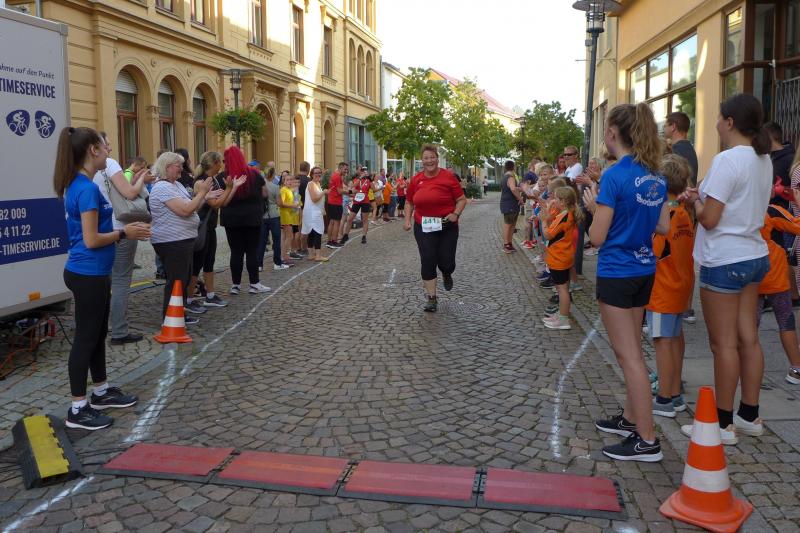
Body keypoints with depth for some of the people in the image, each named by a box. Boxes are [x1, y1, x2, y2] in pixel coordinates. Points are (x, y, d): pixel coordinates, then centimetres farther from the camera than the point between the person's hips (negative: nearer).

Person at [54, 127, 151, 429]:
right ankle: (78, 409, 10)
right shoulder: (87, 188, -19)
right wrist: (124, 233, -8)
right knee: (86, 338, -1)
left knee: (97, 334, 19)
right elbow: (92, 240, -22)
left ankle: (101, 392, 33)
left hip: (92, 273, 10)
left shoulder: (78, 185, 10)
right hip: (88, 274, -10)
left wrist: (123, 230, 8)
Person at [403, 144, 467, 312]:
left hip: (446, 227, -2)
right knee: (427, 261, -4)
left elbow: (462, 199, -1)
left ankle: (446, 274, 39)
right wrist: (407, 219, 4)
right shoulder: (416, 180, 3)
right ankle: (431, 298, 8)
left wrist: (456, 214, -17)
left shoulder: (448, 177, -6)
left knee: (446, 263, -1)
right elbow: (409, 202, 16)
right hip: (424, 228, 2)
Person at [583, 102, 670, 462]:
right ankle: (630, 418, 31)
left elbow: (597, 237, -15)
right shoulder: (656, 177, 5)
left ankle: (647, 440, 5)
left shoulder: (615, 176, -18)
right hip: (644, 272, 8)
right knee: (631, 350, 19)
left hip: (616, 274, -8)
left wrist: (594, 207, 1)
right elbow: (663, 227, 11)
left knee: (629, 355, -2)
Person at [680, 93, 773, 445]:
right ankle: (749, 416, 24)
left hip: (724, 261, -9)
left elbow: (709, 219, -19)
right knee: (748, 338, 14)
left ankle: (724, 424, 10)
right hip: (754, 256, 9)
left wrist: (695, 201, 1)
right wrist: (705, 196, 9)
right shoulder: (764, 159, 10)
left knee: (724, 343, 0)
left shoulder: (727, 160, -18)